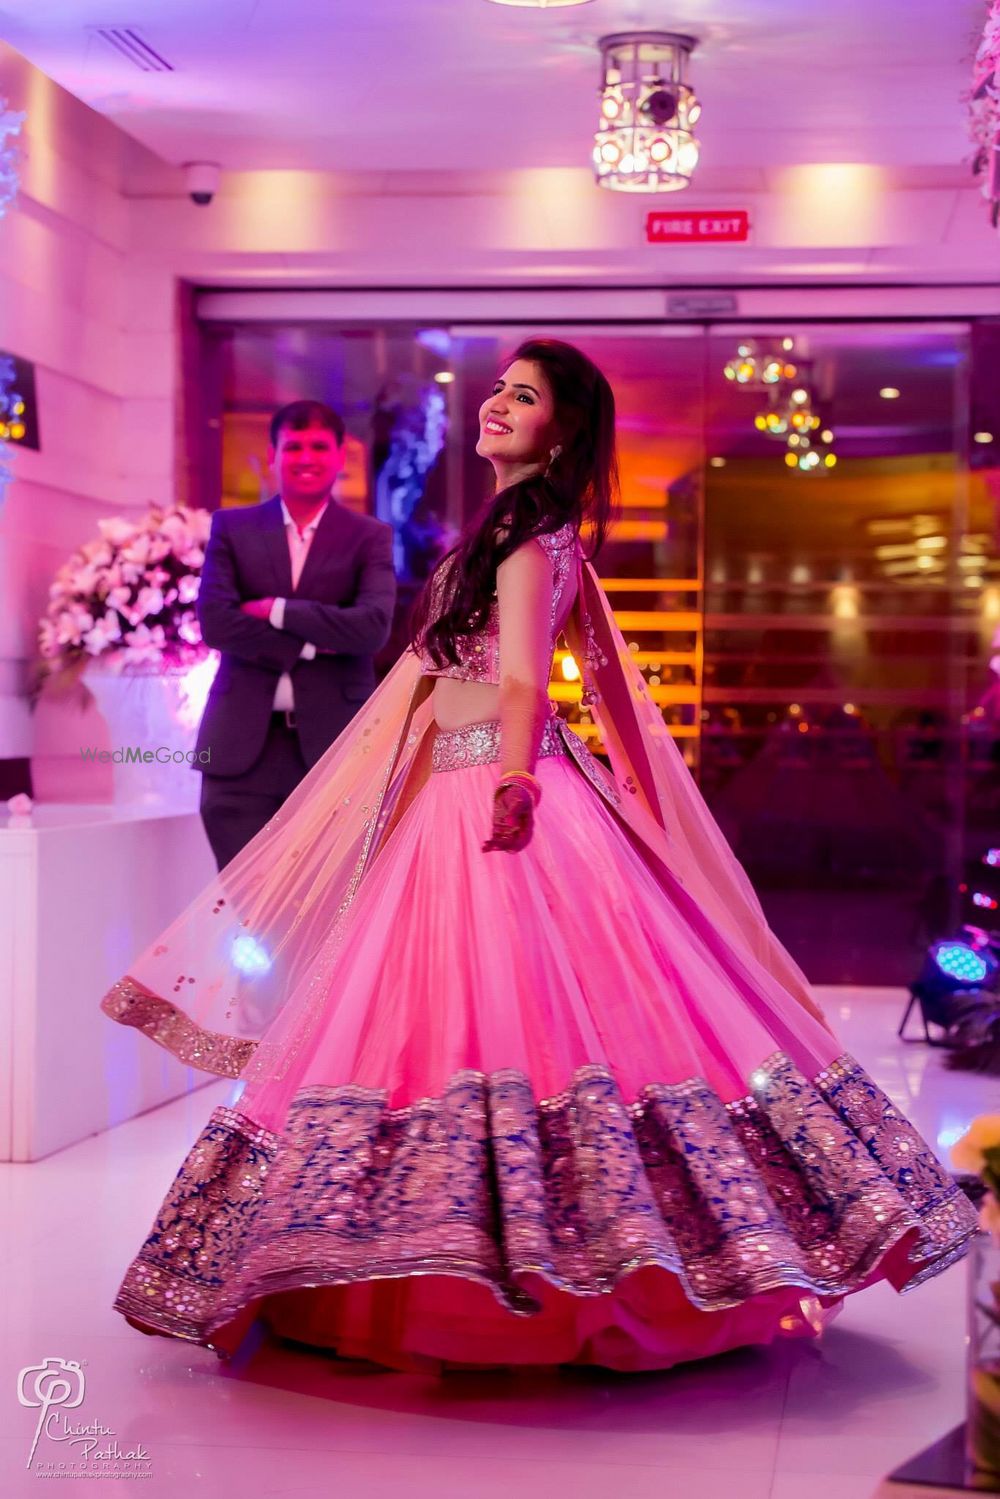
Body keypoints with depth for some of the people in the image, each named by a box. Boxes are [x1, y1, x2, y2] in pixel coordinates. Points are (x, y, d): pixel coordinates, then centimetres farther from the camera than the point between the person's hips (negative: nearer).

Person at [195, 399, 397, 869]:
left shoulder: (370, 537, 6)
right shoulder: (231, 527, 8)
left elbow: (373, 626, -11)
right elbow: (215, 622, -5)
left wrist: (276, 610, -11)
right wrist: (314, 641, -10)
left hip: (332, 742, 0)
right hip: (243, 745, 1)